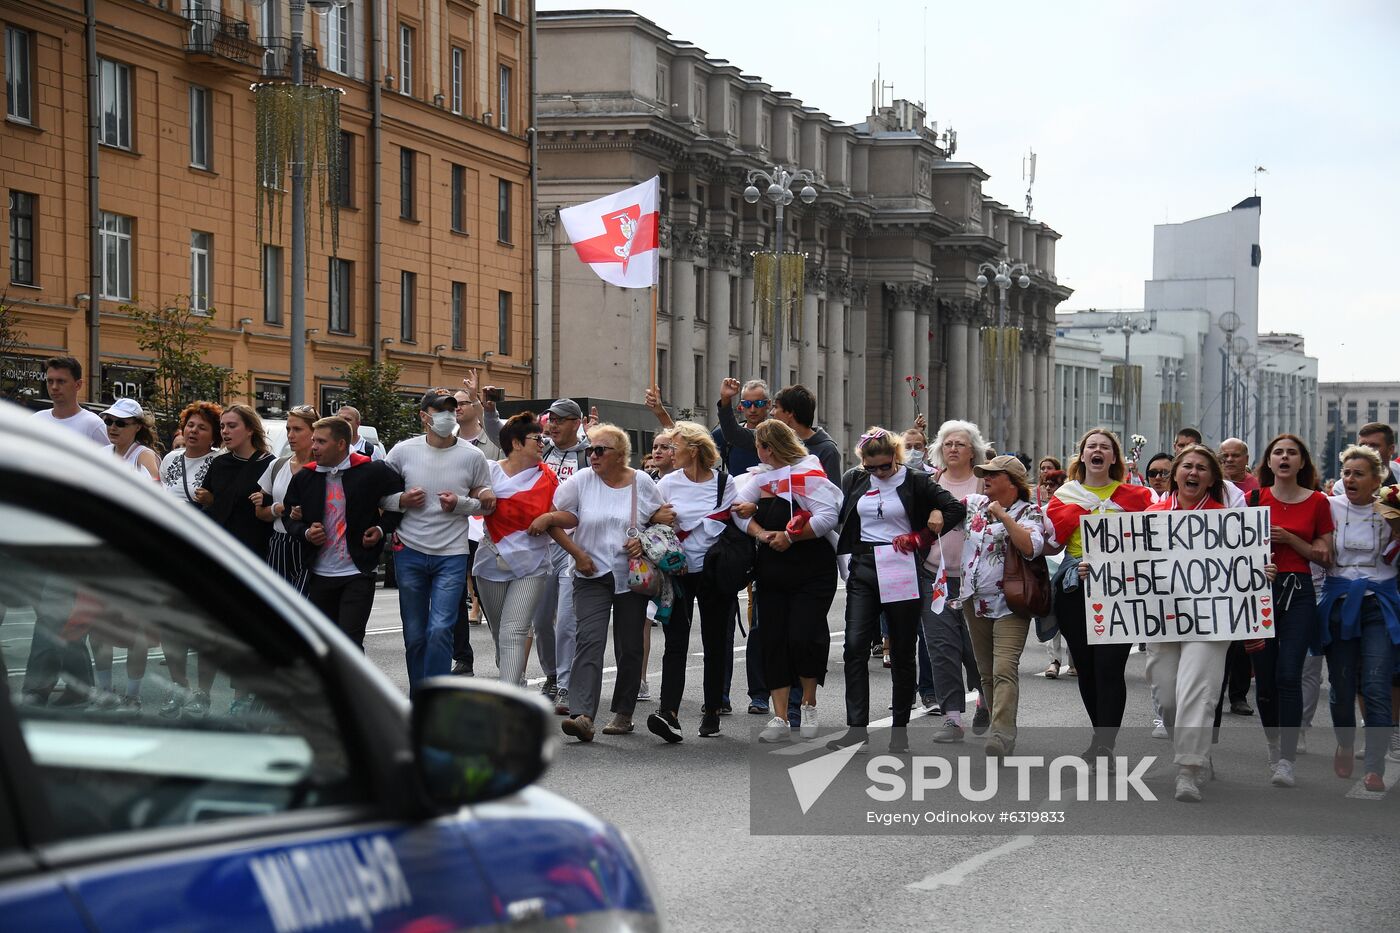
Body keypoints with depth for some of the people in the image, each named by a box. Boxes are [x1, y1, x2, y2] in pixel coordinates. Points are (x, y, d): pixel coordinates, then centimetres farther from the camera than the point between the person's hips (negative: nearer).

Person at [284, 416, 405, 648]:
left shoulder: (373, 471, -6)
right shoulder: (304, 477, 5)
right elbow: (289, 517, 16)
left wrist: (382, 529, -5)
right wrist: (306, 533, -4)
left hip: (358, 574, -5)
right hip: (319, 574, 5)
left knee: (350, 640, -12)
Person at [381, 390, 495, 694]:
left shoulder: (472, 456, -1)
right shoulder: (403, 451, 0)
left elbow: (487, 504, 9)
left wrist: (460, 503, -10)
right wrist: (402, 500, -13)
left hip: (452, 555, -1)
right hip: (410, 554, 1)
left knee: (440, 630, -13)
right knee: (414, 635, 9)